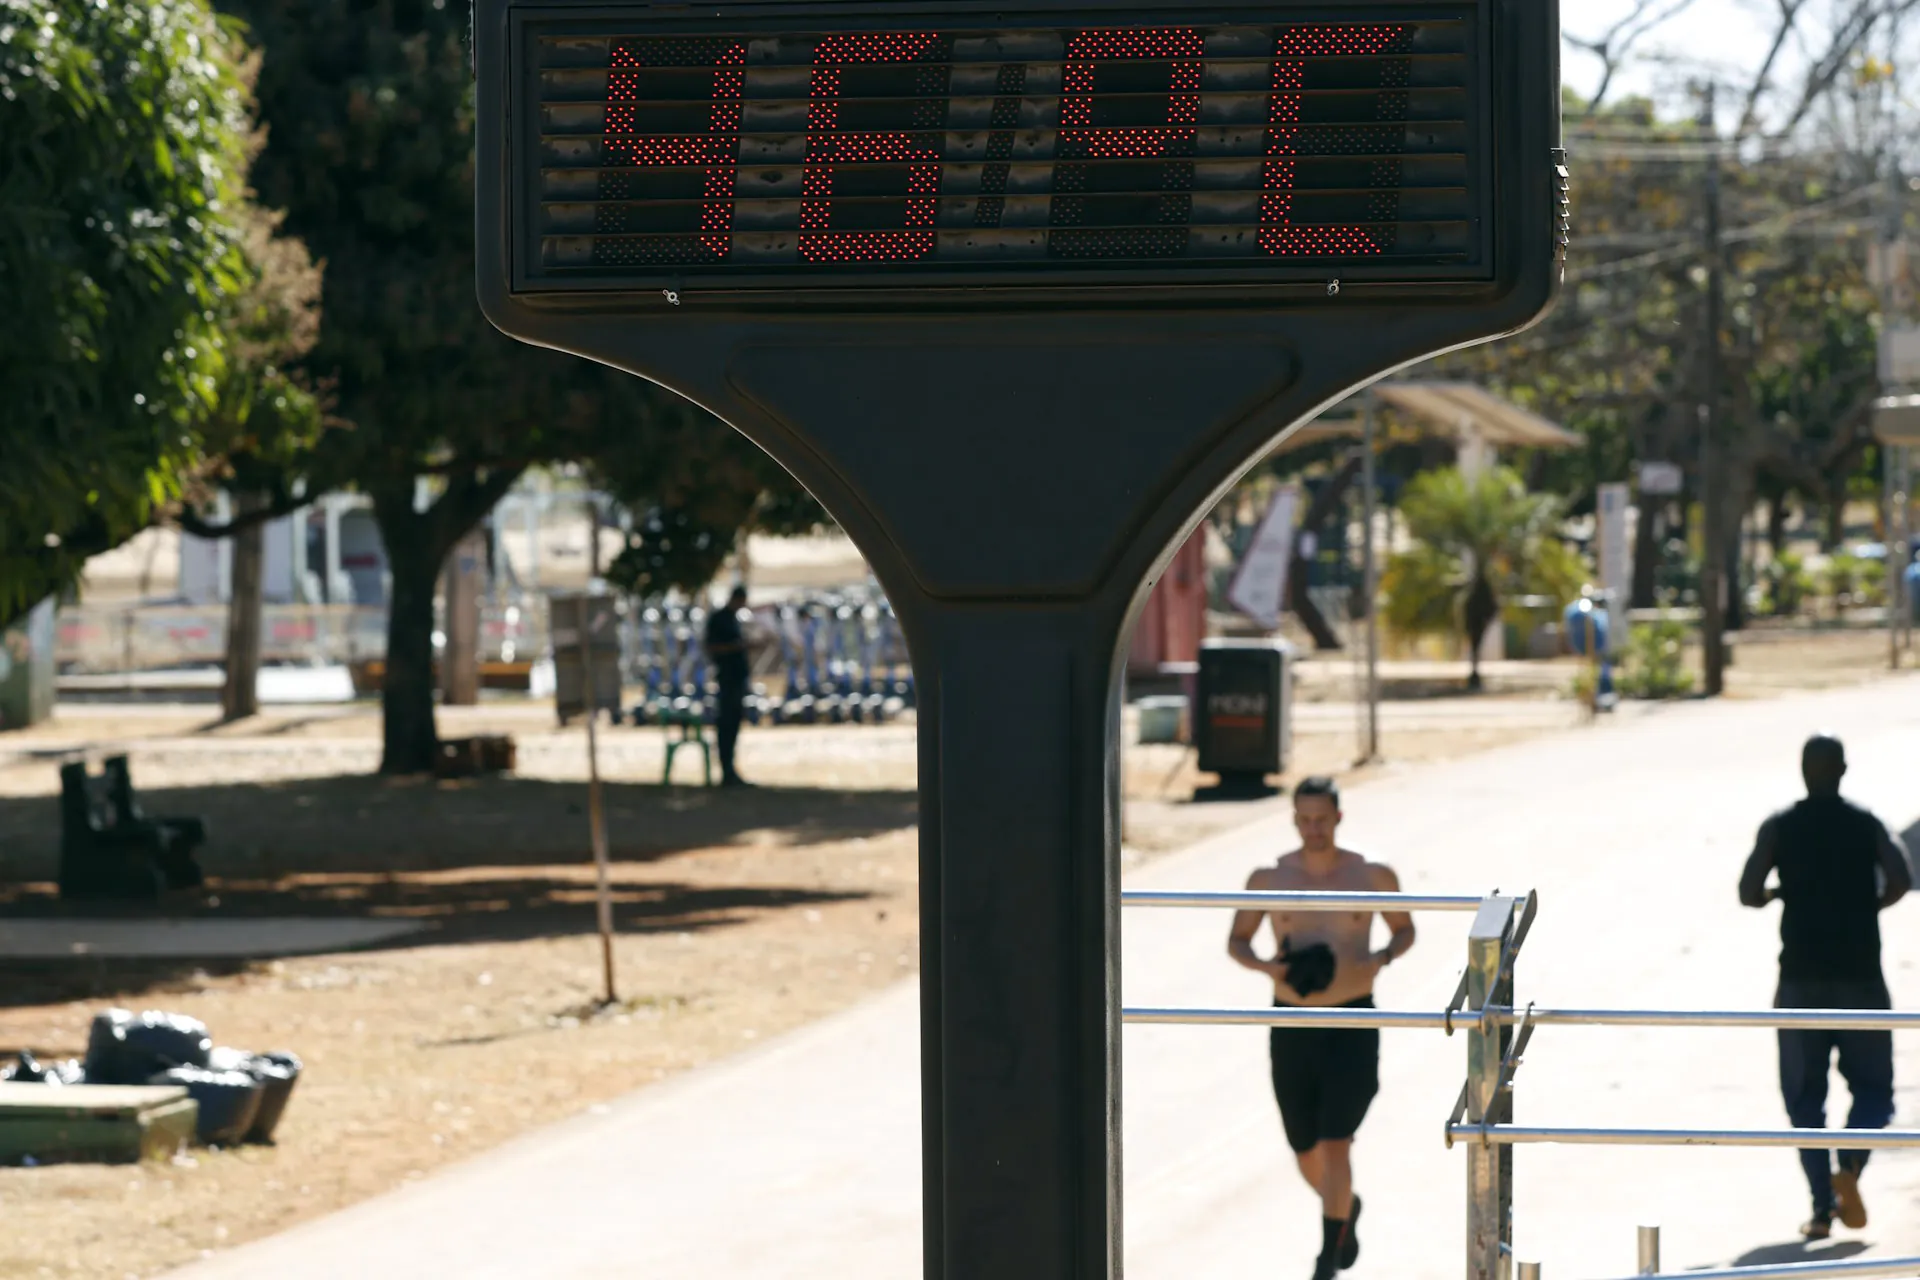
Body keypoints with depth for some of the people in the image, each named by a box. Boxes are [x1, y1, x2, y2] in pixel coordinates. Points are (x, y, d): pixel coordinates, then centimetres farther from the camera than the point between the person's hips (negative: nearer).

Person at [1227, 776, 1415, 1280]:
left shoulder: (1374, 876, -4)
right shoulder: (1269, 878, -3)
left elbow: (1404, 929, 11)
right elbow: (1237, 941, 8)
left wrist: (1381, 958, -11)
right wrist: (1265, 967, -14)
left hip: (1353, 1024, -2)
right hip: (1291, 1027, 2)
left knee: (1335, 1143, -14)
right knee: (1306, 1153, 13)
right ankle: (1346, 1209, 46)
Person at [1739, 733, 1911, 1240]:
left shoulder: (1779, 828, 1)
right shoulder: (1867, 826, 1)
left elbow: (1749, 892, -8)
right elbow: (1900, 879, -14)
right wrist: (1868, 906, 5)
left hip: (1800, 978, 1)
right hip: (1860, 978, 0)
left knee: (1805, 1097, 8)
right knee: (1872, 1088, 9)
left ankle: (1823, 1206, -2)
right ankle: (1849, 1165, -18)